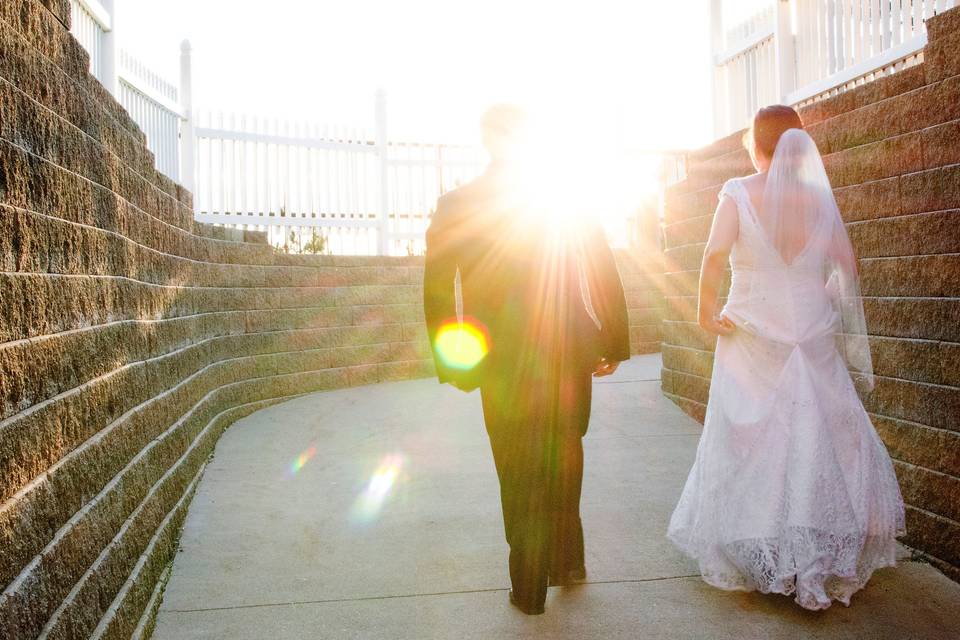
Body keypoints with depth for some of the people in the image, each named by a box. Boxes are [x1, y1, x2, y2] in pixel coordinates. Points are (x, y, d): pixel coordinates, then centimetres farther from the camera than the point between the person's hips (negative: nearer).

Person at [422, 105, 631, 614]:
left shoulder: (456, 205, -6)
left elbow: (438, 292, -5)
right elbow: (606, 276, -3)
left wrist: (452, 365, 4)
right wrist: (615, 343, 4)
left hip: (505, 361, -2)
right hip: (570, 353, 2)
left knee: (520, 473, 13)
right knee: (564, 458, 23)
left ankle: (530, 589, 24)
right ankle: (567, 560, 37)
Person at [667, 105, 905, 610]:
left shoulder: (738, 194, -5)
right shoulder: (819, 197, 3)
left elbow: (714, 256, -15)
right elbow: (847, 264, 4)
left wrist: (706, 312, -5)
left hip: (751, 334, -2)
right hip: (812, 336, 2)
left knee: (752, 445, 7)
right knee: (820, 440, 9)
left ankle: (755, 558, 16)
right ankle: (824, 559, 14)